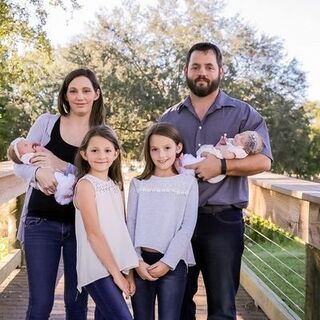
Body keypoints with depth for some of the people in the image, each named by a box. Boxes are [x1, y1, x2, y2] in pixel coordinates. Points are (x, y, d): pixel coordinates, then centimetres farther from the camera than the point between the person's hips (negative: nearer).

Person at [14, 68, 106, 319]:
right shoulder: (46, 122, 3)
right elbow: (19, 163, 1)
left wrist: (61, 166, -19)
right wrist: (39, 172, -21)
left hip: (82, 225, 1)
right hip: (42, 222, 0)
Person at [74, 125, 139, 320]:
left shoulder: (116, 185, 11)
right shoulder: (86, 185, -9)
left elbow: (121, 229, 10)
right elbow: (93, 233, -13)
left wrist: (128, 271, 5)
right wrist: (116, 273, -12)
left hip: (116, 267, 6)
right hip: (98, 269, -6)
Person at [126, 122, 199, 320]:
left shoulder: (188, 183, 4)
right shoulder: (138, 184, 8)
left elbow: (188, 226, -3)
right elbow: (131, 224, 4)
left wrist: (167, 262, -10)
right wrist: (136, 261, -7)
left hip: (174, 263, -2)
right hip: (141, 262, 2)